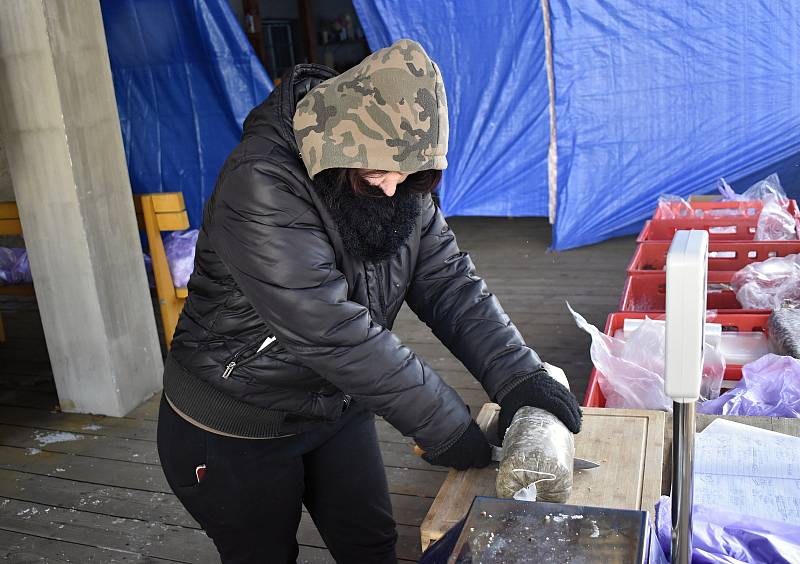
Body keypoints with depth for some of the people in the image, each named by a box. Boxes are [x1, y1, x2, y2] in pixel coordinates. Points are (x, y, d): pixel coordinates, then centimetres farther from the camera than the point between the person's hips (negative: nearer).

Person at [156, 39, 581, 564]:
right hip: (235, 431, -5)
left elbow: (449, 283, -9)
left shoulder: (402, 191, -7)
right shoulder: (262, 186, -31)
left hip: (338, 408, 6)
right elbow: (333, 334, -35)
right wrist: (450, 431, -29)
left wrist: (519, 375, -23)